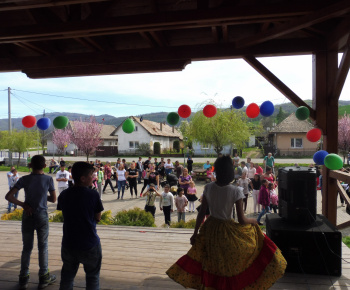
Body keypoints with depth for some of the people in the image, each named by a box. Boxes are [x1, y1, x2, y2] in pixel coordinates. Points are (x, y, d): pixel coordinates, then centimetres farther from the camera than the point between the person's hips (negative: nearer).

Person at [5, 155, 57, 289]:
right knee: (43, 247, 10)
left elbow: (8, 196, -12)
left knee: (27, 248, 13)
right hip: (42, 216, -1)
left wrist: (23, 204, -5)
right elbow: (53, 199, -1)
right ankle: (44, 277, 19)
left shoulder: (24, 179, -6)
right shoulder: (48, 179, -8)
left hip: (28, 216, 1)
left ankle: (24, 278, 22)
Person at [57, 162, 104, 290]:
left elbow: (65, 216, 8)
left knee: (67, 277, 21)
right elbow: (98, 218, -8)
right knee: (92, 277, 14)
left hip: (68, 244, 4)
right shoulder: (93, 195, -17)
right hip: (90, 245, -4)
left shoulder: (64, 195, -3)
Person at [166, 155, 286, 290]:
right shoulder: (236, 191, -20)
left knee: (212, 265, 24)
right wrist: (253, 221, 5)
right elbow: (241, 220, -17)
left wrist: (195, 233, 6)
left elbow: (201, 213, -4)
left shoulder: (208, 188, -10)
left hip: (210, 229, 4)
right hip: (228, 232, -3)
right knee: (229, 267, 19)